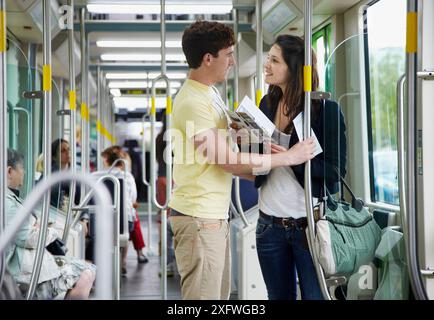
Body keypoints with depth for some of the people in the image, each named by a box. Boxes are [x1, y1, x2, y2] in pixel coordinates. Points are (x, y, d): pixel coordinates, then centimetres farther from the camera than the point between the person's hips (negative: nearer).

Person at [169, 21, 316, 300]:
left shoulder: (210, 94, 13)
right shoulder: (193, 102, -17)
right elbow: (228, 161, -19)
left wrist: (259, 172, 7)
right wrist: (290, 157, -12)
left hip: (216, 216, 10)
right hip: (199, 217, -10)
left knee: (220, 294, 14)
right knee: (205, 296, -5)